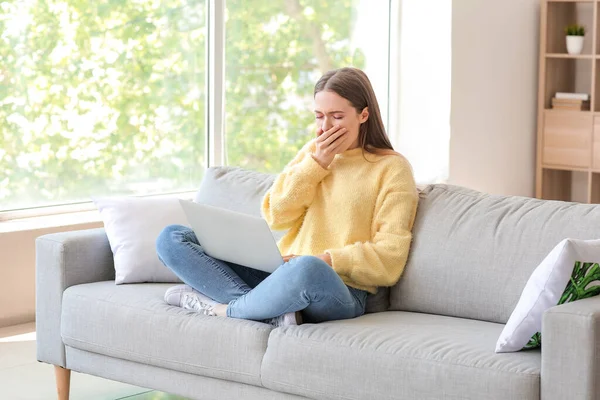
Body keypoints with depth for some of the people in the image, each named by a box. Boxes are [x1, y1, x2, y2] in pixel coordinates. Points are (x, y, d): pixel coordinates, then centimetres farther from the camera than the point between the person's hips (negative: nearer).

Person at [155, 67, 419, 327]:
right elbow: (276, 217, 8)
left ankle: (224, 309, -18)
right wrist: (316, 163, 0)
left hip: (340, 291, -6)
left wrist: (326, 260, -18)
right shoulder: (314, 151, 18)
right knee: (171, 239, -7)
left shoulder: (392, 168, 1)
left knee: (307, 269, -45)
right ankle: (274, 312, -24)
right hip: (279, 275, 6)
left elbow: (389, 260, -7)